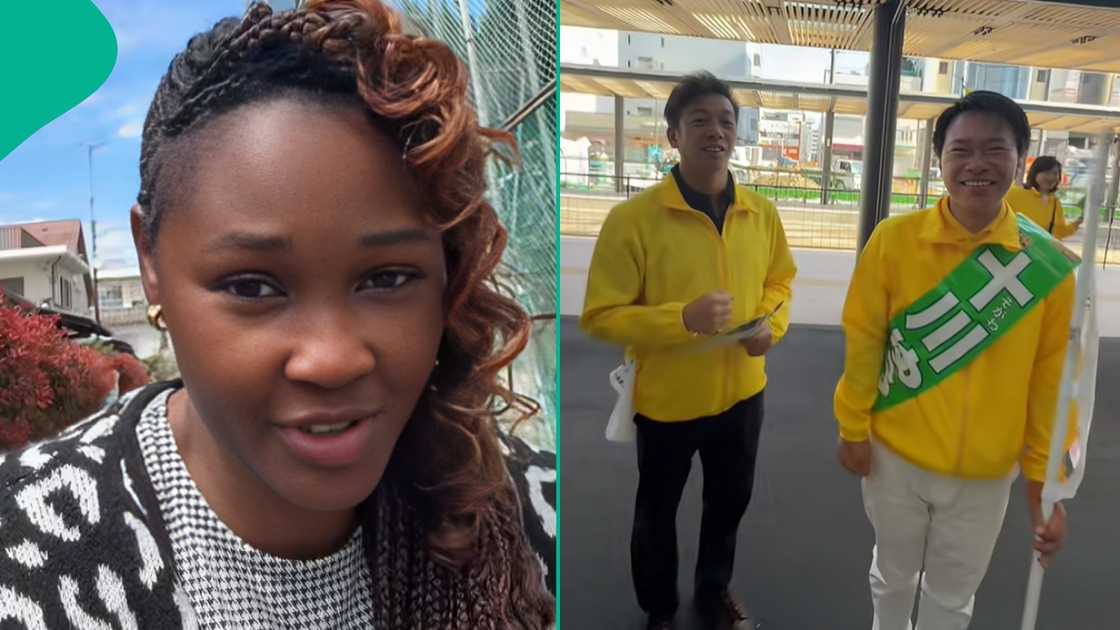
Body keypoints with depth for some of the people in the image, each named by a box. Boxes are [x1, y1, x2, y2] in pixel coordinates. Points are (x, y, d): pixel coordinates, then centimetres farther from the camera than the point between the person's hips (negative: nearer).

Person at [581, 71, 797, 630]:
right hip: (666, 398, -4)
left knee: (730, 500, 25)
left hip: (741, 391, 5)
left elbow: (779, 279, 12)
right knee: (657, 513, 17)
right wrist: (682, 318, -32)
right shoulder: (632, 218, -20)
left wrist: (773, 325, -9)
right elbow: (600, 316, -19)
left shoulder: (761, 213, -3)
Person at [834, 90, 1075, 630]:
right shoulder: (894, 239, -15)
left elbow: (1052, 379, -4)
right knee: (893, 575, 23)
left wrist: (1043, 475, -1)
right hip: (895, 456, 0)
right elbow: (862, 340, -7)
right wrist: (852, 428, -2)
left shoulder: (1050, 266, -11)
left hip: (986, 473, 1)